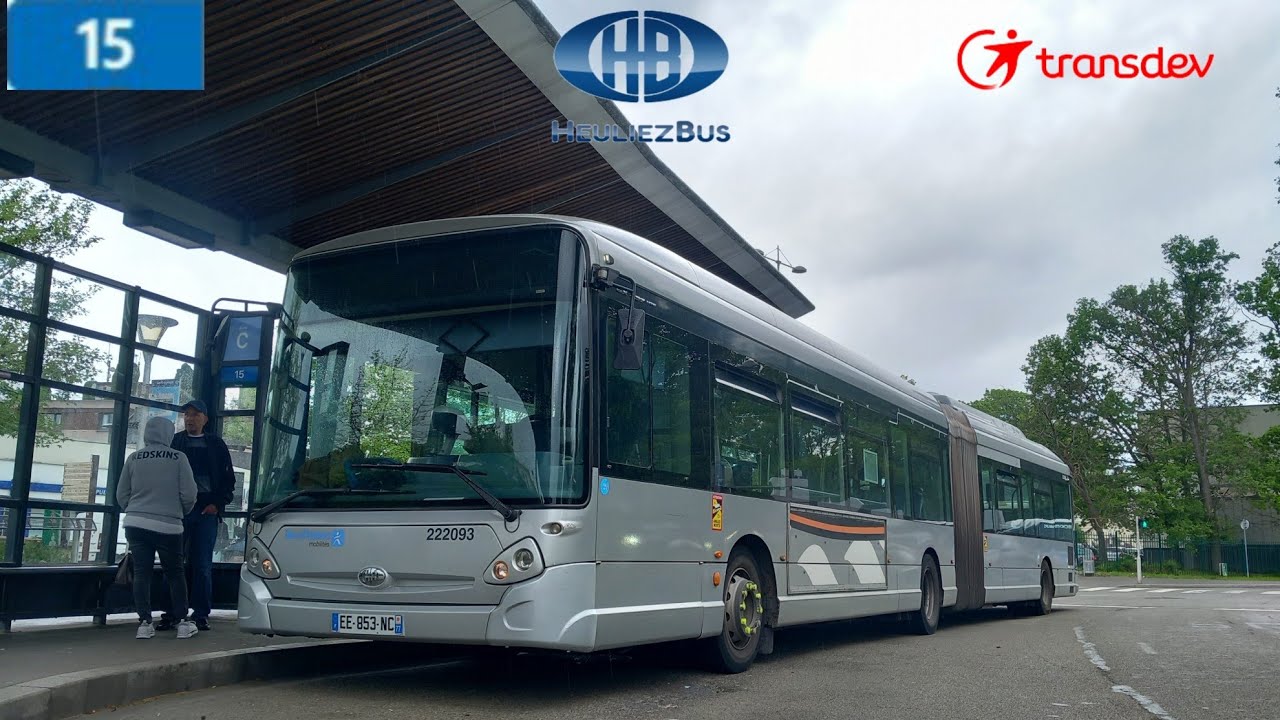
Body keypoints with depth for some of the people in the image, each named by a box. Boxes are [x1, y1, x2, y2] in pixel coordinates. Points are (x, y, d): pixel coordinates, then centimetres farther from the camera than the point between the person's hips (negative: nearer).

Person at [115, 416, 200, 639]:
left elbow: (121, 495, 8)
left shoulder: (133, 458, 3)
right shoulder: (178, 458, -6)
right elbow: (188, 495, -6)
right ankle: (182, 622, 13)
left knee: (141, 573, 7)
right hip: (168, 526, -2)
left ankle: (144, 623, 3)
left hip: (136, 524, 2)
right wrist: (182, 512, 15)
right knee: (175, 573, 10)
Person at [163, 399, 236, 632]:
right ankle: (170, 613, 6)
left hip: (207, 510, 0)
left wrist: (217, 503, -2)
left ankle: (201, 613, 5)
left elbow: (228, 478, 10)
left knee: (202, 565, 0)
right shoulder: (174, 442, 9)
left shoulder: (216, 445, 10)